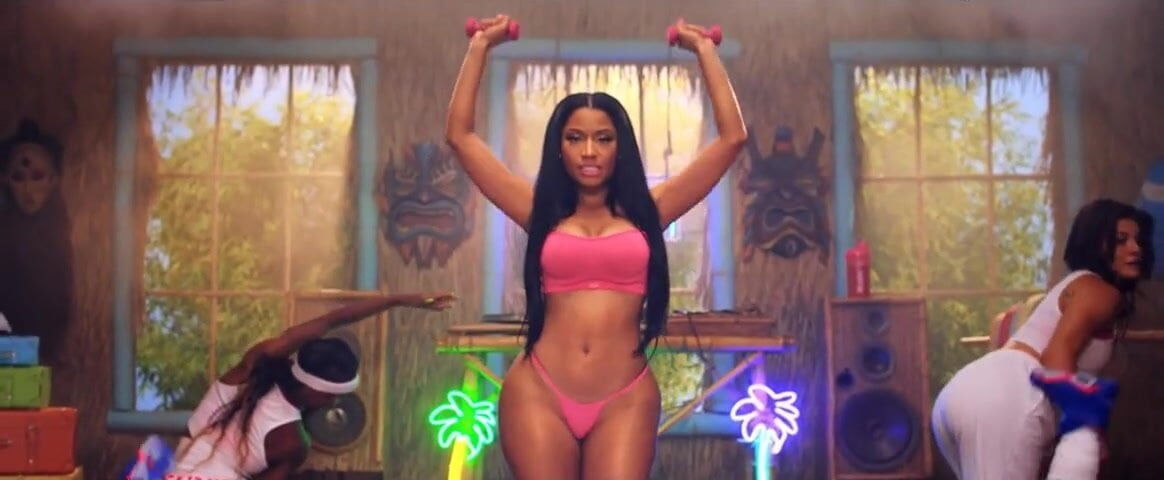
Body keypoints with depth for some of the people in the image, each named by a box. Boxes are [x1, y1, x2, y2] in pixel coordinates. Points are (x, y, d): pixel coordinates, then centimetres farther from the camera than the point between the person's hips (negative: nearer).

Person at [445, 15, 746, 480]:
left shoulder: (645, 212, 10)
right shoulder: (541, 212, 11)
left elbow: (733, 137, 9)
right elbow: (460, 136, 11)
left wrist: (704, 50, 14)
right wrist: (480, 47, 14)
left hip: (625, 398, 0)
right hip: (538, 391, 1)